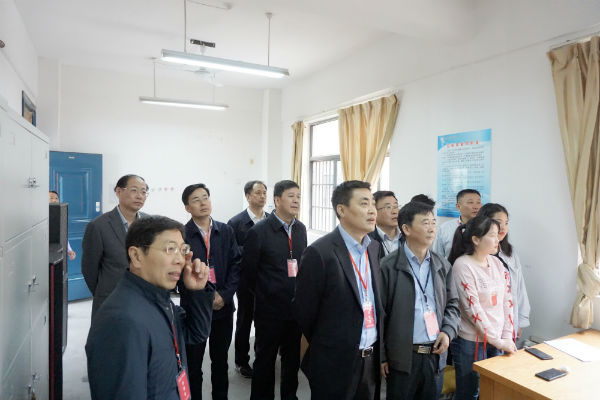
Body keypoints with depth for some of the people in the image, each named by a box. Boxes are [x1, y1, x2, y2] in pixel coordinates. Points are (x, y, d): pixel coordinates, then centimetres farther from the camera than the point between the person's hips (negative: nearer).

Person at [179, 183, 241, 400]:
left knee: (220, 360, 18)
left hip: (223, 307, 3)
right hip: (194, 308, -3)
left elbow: (235, 264, 1)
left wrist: (224, 295, -10)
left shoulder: (226, 231, 2)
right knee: (193, 363, 12)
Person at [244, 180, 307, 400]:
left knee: (293, 357, 19)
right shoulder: (258, 231, -14)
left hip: (296, 306, 5)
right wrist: (265, 294, 4)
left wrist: (300, 294, 8)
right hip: (270, 308, -5)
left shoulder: (301, 229, 3)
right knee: (265, 358, 13)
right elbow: (249, 270, -6)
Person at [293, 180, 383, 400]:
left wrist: (376, 351, 9)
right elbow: (304, 313, -10)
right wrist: (327, 347, 4)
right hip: (335, 364, -5)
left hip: (372, 360, 6)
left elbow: (378, 302, 10)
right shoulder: (319, 253, -19)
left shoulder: (374, 248, 2)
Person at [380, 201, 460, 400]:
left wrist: (448, 331, -3)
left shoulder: (443, 266, 6)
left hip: (436, 355, 5)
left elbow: (452, 305, 14)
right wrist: (381, 356, -7)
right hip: (402, 358, -4)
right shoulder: (388, 267, -12)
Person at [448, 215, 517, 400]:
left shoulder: (496, 262, 4)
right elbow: (472, 309, -19)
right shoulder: (462, 265, -17)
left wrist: (507, 336, 1)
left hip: (497, 340, 7)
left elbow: (507, 301, 7)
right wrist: (498, 341, -15)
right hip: (471, 342, -6)